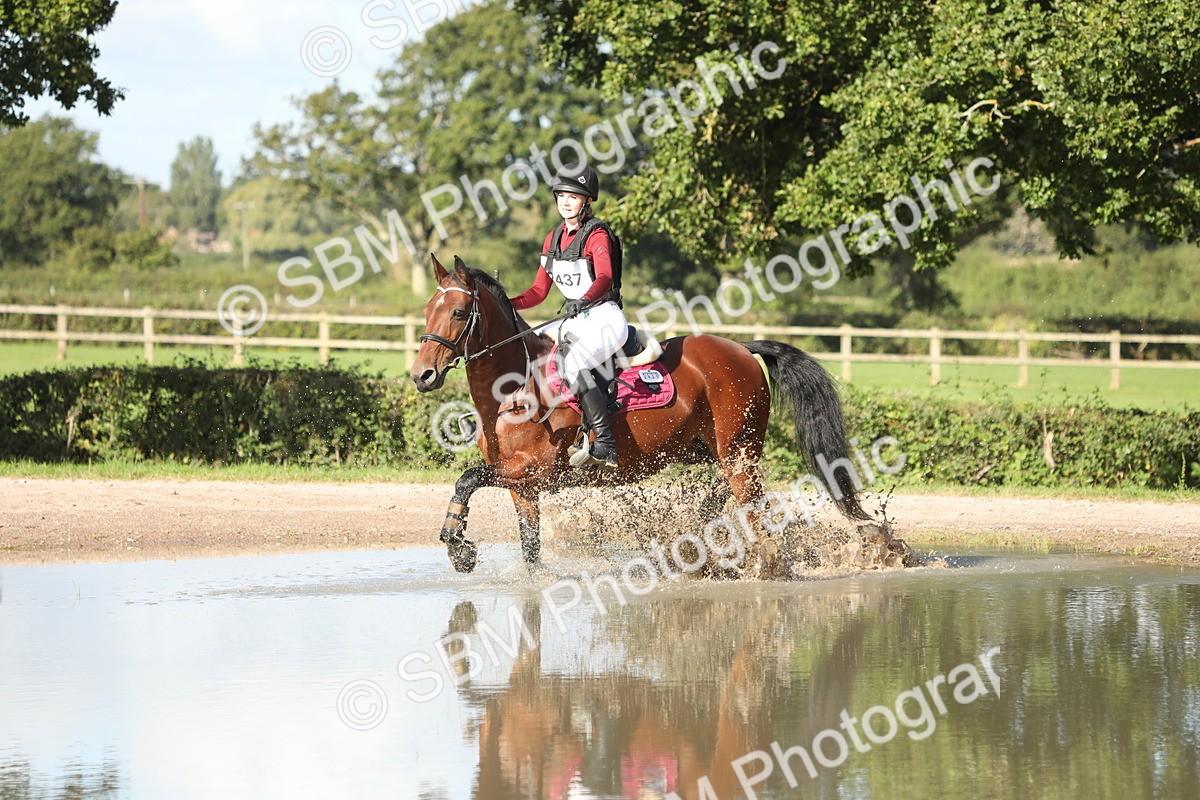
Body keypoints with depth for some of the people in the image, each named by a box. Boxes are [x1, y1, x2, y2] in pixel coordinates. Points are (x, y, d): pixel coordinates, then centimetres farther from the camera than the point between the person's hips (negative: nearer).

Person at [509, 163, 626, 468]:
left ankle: (604, 445, -32)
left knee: (572, 365, -30)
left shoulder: (596, 236, -10)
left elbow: (604, 277, -28)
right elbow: (539, 291, 16)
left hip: (605, 318, -9)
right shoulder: (554, 239, 13)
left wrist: (585, 300, -48)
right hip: (575, 321, 9)